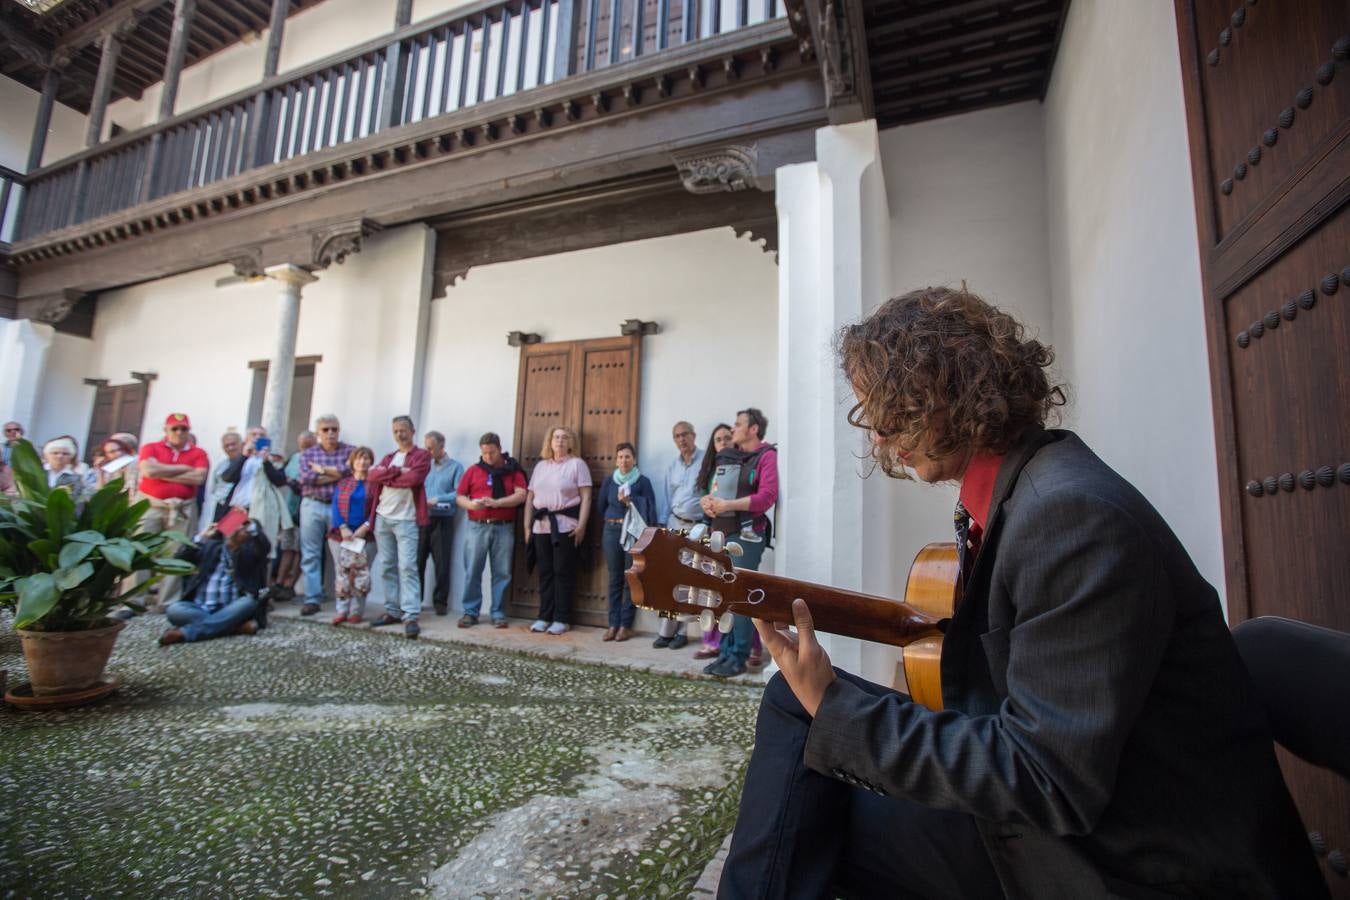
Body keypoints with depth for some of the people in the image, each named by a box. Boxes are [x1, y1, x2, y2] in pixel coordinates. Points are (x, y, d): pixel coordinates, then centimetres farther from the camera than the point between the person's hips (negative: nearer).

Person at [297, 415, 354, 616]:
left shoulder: (350, 451, 7)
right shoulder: (307, 453, 11)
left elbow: (351, 470, -13)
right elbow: (306, 478, -5)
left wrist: (321, 469, -5)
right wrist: (337, 474, -7)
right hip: (312, 506, 2)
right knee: (310, 554, 3)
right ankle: (312, 599, 10)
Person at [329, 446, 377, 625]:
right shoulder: (342, 483, 14)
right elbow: (335, 506, 4)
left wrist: (366, 527, -16)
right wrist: (343, 528, -11)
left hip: (365, 537, -3)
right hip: (340, 535, 3)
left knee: (361, 575, -2)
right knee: (342, 574, 5)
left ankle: (356, 612, 6)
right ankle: (342, 611, 11)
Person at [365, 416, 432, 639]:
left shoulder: (422, 455, 1)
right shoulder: (388, 457, 19)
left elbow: (413, 478, -17)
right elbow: (372, 476, 2)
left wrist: (387, 478, -3)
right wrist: (397, 471, -11)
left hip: (406, 519, -6)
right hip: (382, 518, 6)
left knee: (407, 566, -11)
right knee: (387, 567, 9)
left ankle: (411, 616, -12)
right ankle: (392, 611, 18)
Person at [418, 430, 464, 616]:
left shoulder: (455, 466, 2)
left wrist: (437, 499, -16)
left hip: (443, 520, -3)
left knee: (441, 563, 2)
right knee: (417, 561, 5)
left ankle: (440, 601, 12)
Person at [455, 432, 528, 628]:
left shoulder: (513, 469, 6)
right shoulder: (473, 470, 10)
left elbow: (521, 495, -5)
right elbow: (459, 496, 10)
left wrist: (497, 502, -17)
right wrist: (470, 504, -12)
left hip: (504, 528, -1)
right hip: (478, 527, 1)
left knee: (502, 573, 3)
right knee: (472, 571, 1)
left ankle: (498, 614, 12)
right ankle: (470, 612, 12)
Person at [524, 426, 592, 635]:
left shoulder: (577, 464, 2)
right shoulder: (540, 465, 17)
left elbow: (585, 497, -5)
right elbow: (530, 497, 16)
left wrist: (581, 525, -13)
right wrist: (527, 526, 9)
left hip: (566, 526, -4)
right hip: (541, 526, 5)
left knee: (563, 572, 0)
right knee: (545, 572, 8)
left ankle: (562, 619, 7)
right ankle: (544, 616, 16)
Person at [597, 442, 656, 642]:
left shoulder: (643, 481, 1)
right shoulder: (608, 481, 10)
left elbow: (650, 508, -5)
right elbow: (601, 507, 17)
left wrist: (630, 501, -13)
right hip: (611, 531, 3)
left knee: (630, 579, -1)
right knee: (615, 579, 6)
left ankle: (626, 624, 6)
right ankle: (613, 624, 12)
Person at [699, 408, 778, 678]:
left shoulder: (766, 456, -4)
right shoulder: (725, 458, 18)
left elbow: (767, 496, -16)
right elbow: (713, 492, 20)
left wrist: (727, 505, -18)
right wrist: (707, 501, -3)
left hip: (747, 535, -7)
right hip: (720, 533, 7)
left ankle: (739, 657, 2)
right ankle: (726, 652, 20)